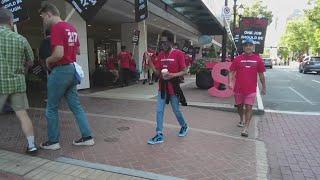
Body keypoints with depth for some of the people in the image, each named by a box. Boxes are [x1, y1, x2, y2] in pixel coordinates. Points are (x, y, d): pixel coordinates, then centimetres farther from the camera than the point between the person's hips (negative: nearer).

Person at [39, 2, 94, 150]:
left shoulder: (56, 27, -14)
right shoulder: (71, 28, 12)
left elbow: (59, 54, -23)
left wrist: (48, 60, -5)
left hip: (61, 71, -8)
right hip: (72, 69, 8)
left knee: (51, 108, 7)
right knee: (76, 105, 12)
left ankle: (53, 141, 18)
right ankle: (87, 137, 15)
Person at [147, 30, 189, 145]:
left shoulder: (178, 54, -10)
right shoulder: (161, 55, 7)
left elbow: (184, 71, -9)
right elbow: (157, 72, 7)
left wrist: (172, 75, -24)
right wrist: (149, 61, -4)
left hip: (173, 88, -5)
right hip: (162, 88, 5)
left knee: (176, 111, 11)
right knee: (159, 111, 3)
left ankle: (184, 126, 39)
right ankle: (159, 135, 12)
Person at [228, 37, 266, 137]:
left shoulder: (258, 59, 1)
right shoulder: (237, 59, 0)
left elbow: (261, 75, 7)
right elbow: (231, 72, 0)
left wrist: (264, 87, 10)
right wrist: (230, 82, -16)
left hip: (251, 89, -1)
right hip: (238, 88, 2)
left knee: (249, 108, -6)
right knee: (239, 107, 17)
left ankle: (246, 128, -2)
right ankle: (241, 120, 43)